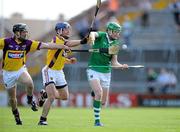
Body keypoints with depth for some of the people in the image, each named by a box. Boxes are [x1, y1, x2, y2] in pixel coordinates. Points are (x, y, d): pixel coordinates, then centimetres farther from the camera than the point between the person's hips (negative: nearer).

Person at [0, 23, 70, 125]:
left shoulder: (27, 43, -6)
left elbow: (45, 45, -7)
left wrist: (62, 47, -10)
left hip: (21, 70, 1)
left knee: (29, 83, -30)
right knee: (12, 98, 7)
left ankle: (30, 100, 1)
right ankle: (16, 114, 35)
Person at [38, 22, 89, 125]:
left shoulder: (64, 41, 10)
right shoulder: (56, 39, -18)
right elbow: (68, 44, -37)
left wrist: (69, 61, 2)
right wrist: (82, 41, -48)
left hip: (59, 72, 9)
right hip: (49, 71, -9)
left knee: (65, 97, 12)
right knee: (52, 97, -19)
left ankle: (45, 94, 34)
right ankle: (43, 119, -9)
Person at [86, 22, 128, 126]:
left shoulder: (115, 44, 6)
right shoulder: (101, 36, -6)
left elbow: (114, 62, 6)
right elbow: (93, 34, -29)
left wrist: (122, 66, -14)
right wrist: (92, 38, -52)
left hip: (106, 72, 5)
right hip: (94, 70, -5)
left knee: (103, 102, 3)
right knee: (99, 92, -26)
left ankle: (95, 93, 38)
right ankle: (97, 120, -16)